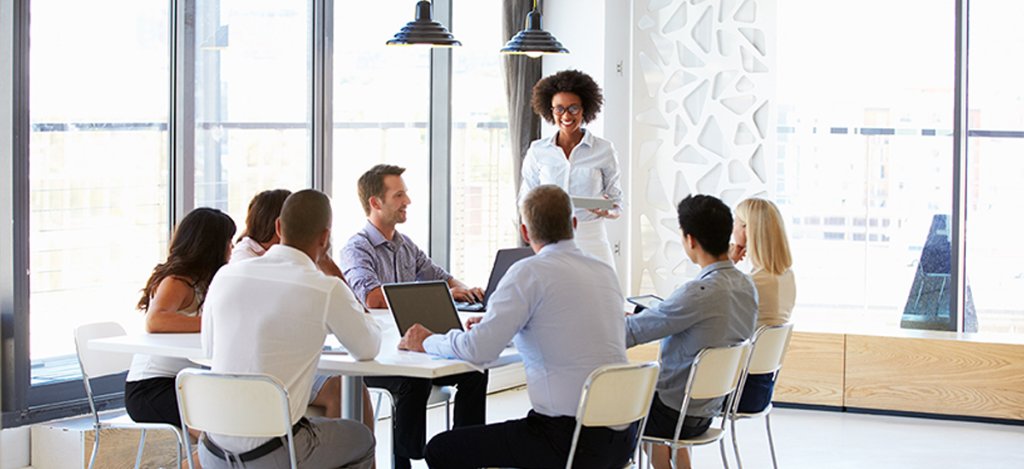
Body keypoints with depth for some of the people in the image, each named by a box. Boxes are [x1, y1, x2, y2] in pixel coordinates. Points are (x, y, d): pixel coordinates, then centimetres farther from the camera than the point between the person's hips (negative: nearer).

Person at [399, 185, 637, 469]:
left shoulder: (530, 272, -10)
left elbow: (478, 350, -15)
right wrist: (492, 325, 31)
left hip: (571, 437, -8)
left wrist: (427, 343, 4)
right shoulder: (605, 272, 11)